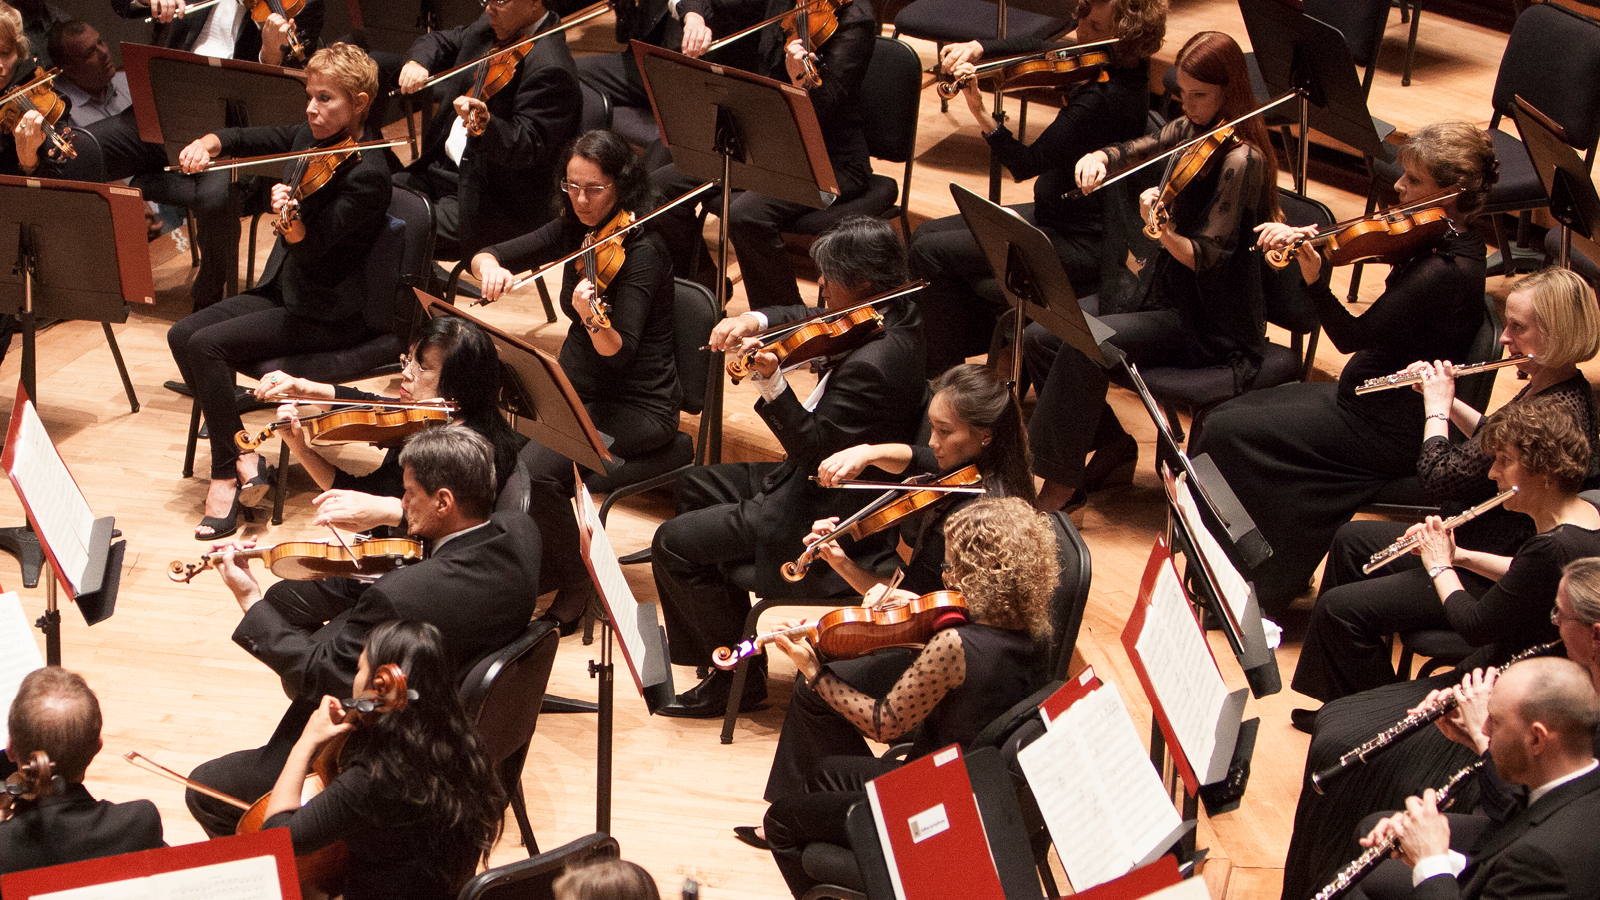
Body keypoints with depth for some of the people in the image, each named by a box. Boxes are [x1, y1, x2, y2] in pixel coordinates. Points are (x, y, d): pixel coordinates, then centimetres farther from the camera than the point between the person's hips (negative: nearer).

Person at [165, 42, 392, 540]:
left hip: (330, 314, -9)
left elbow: (310, 248, -26)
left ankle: (228, 474, -8)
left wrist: (291, 219, -48)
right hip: (283, 290, 9)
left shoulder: (367, 173, -20)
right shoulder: (308, 138, 5)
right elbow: (247, 139, 14)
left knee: (208, 344, -21)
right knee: (183, 334, -7)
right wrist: (210, 142, -8)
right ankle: (242, 456, -4)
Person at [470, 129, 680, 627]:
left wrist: (594, 319, -49)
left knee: (536, 469, -28)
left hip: (639, 405, -7)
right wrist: (489, 268, -20)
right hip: (574, 387, 7)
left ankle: (576, 582, -4)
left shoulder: (641, 252, -18)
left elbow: (620, 352, -27)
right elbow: (484, 255, 4)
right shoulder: (574, 231, 3)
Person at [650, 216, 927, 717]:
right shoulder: (899, 314, -2)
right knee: (698, 486, 25)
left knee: (674, 544, -8)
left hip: (830, 518, -11)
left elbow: (814, 446, -28)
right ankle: (722, 644, 33)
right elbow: (808, 319, 12)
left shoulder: (871, 365, -33)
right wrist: (757, 320, -5)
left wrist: (772, 383, -37)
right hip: (824, 476, 11)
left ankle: (740, 676, 6)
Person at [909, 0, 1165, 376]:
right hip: (1058, 212, 10)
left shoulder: (1105, 98, -28)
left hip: (1080, 245, -10)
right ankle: (990, 334, 21)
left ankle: (944, 377, 2)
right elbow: (1035, 48, 11)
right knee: (927, 233, 11)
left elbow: (1026, 164, -29)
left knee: (931, 253, -12)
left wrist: (980, 112, -40)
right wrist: (977, 47, -6)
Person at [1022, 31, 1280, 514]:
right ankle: (1113, 447, 9)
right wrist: (1097, 159, -13)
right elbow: (1129, 154, 10)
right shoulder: (1192, 133, 4)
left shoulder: (1240, 160, -20)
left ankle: (1062, 483, -14)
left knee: (1084, 346, -27)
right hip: (1161, 288, 9)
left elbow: (1205, 257, -25)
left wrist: (1163, 231, -45)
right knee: (1040, 337, -6)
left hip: (1208, 323, -8)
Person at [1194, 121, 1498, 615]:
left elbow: (1353, 337, -24)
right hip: (1371, 398, 10)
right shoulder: (1447, 240, 1)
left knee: (1228, 431, -7)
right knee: (1228, 414, 10)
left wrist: (1313, 279, -35)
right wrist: (1301, 236, -12)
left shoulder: (1446, 272, -27)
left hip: (1386, 432, -10)